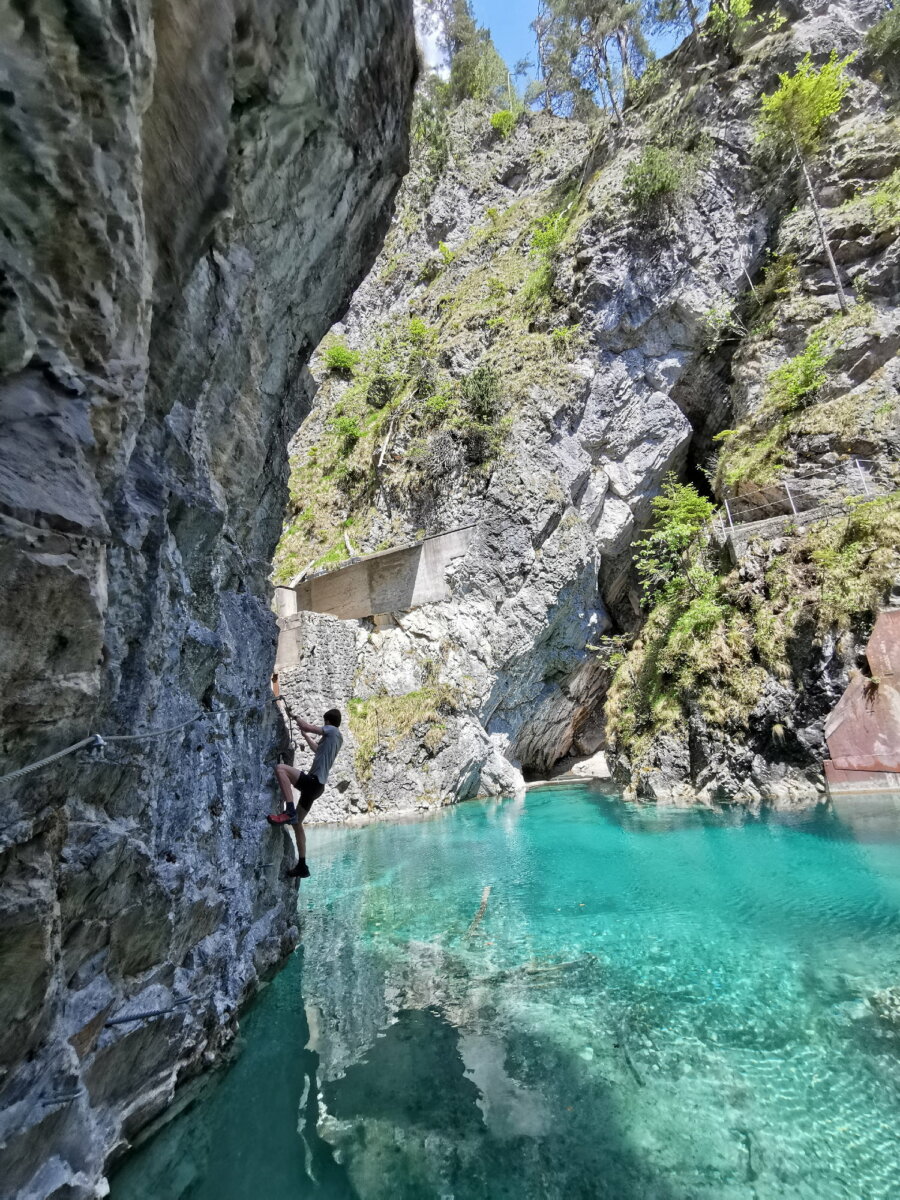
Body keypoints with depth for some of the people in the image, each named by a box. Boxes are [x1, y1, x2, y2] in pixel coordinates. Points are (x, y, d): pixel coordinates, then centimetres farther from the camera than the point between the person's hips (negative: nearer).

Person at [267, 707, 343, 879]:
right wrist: (305, 735, 48)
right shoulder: (336, 738, 23)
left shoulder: (332, 730, -3)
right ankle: (302, 867, 20)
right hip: (317, 786, 10)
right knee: (297, 823, 15)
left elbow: (307, 727, -9)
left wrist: (298, 720, 12)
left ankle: (289, 812, -29)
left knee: (280, 768, -23)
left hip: (313, 781, -10)